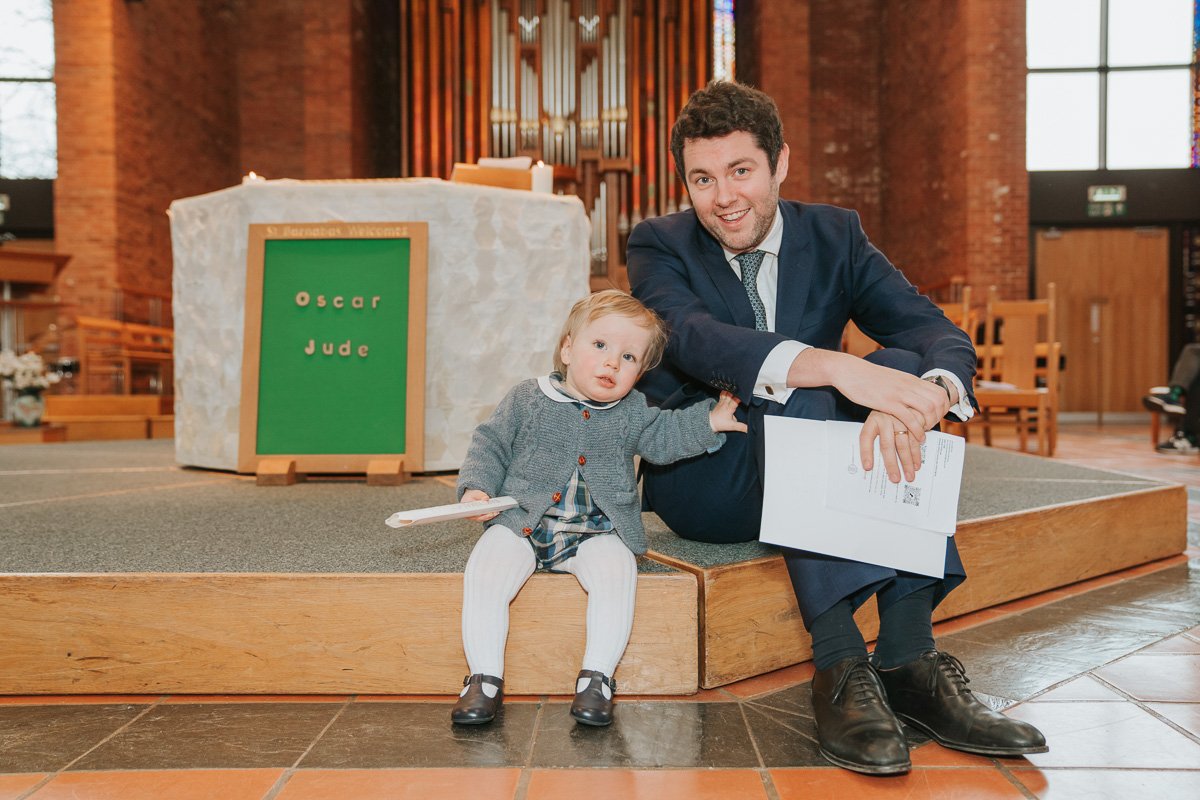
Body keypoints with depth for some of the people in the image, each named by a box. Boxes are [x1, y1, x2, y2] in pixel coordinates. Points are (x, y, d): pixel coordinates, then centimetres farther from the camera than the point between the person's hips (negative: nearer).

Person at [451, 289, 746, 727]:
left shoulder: (632, 411, 8)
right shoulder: (526, 400, 2)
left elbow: (663, 438, 21)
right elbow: (490, 445, 7)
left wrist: (708, 420, 10)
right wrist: (476, 487, -8)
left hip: (595, 531, 1)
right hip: (522, 523, 0)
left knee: (616, 573, -28)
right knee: (483, 572, -24)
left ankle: (597, 677, -15)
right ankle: (484, 678, -12)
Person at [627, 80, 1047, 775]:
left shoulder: (834, 235, 3)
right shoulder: (659, 246, -5)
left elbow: (941, 334, -11)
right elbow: (692, 337, -28)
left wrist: (924, 395, -36)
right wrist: (834, 367, -44)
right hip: (699, 480, -3)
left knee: (907, 365, -23)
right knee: (793, 394, -32)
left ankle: (909, 657, -26)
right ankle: (840, 666, -34)